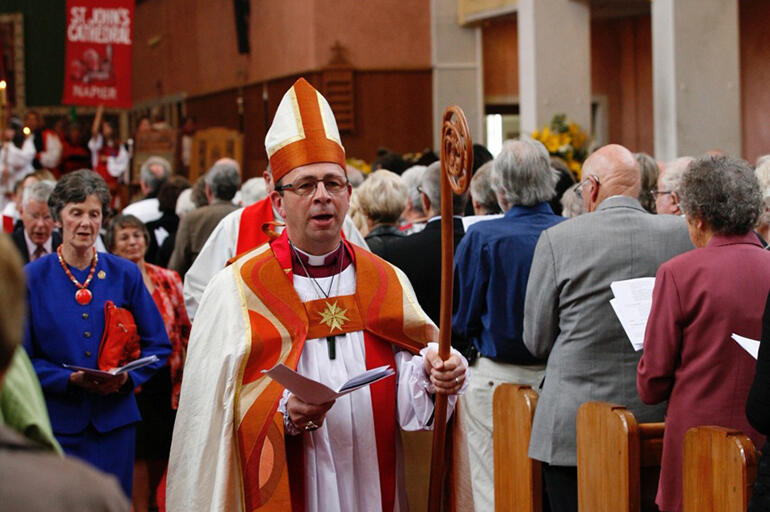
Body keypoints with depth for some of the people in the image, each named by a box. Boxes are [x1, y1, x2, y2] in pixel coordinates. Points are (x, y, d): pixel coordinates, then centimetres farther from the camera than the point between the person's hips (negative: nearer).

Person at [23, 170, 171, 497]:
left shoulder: (125, 275, 5)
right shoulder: (33, 278, 0)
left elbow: (157, 345, 8)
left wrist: (127, 376, -11)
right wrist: (70, 379, -16)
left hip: (113, 420, 2)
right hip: (57, 421, -2)